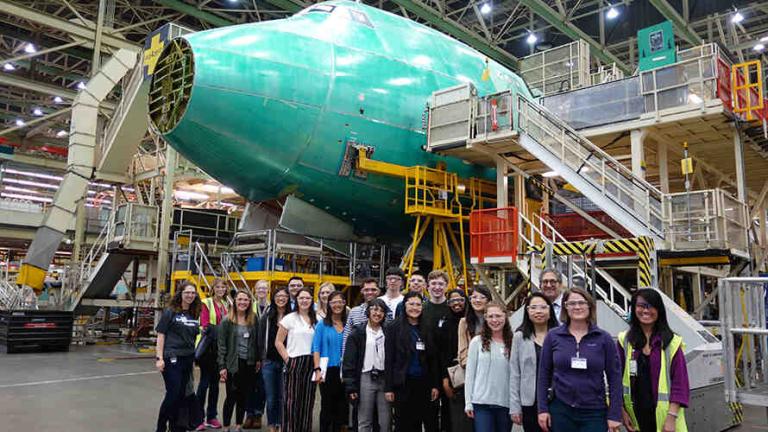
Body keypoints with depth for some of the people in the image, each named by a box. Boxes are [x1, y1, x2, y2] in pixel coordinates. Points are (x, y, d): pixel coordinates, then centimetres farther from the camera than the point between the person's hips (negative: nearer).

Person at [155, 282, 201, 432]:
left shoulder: (194, 314, 10)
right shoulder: (170, 312, -4)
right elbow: (161, 335, -6)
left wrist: (195, 355, 10)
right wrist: (159, 358, -12)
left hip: (188, 359, 5)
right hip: (172, 358, -5)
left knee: (181, 395, 10)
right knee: (172, 394, -7)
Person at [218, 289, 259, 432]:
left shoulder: (253, 320, 5)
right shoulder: (227, 321, -5)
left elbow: (256, 342, 7)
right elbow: (221, 345, -7)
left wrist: (258, 360, 2)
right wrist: (222, 366, -11)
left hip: (249, 364, 3)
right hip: (233, 364, -3)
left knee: (243, 397, 11)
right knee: (231, 397, 1)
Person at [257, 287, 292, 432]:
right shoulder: (267, 316, 4)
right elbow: (261, 338, 5)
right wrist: (261, 358, 1)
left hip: (286, 361, -1)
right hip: (269, 361, 2)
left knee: (283, 397, 3)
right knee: (271, 397, 8)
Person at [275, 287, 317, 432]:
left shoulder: (316, 320, 9)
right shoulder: (289, 318, -1)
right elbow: (278, 342, 0)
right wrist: (287, 359, -7)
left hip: (311, 364, 4)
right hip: (294, 364, -3)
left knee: (307, 401, 8)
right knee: (292, 401, 0)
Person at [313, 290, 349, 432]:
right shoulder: (322, 324, -1)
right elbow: (316, 348, -5)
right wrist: (317, 369, -14)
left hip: (344, 372, 3)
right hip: (328, 371, -3)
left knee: (341, 408, 9)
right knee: (327, 406, 5)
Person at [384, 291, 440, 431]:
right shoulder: (394, 327, -3)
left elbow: (431, 359, 9)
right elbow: (389, 359, -5)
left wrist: (435, 385, 3)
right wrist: (388, 387, -9)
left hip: (423, 383, 3)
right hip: (402, 383, -3)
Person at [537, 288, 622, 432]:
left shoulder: (604, 338, 0)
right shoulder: (553, 336, 2)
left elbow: (614, 377, 1)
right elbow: (544, 374, 4)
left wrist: (614, 415, -4)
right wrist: (543, 409, -1)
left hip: (594, 413, 0)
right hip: (560, 410, 1)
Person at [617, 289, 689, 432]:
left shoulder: (671, 342, -2)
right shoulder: (625, 341, 2)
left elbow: (679, 383, -4)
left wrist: (671, 417, -10)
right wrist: (622, 411, -1)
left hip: (663, 416, -2)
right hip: (636, 417, 2)